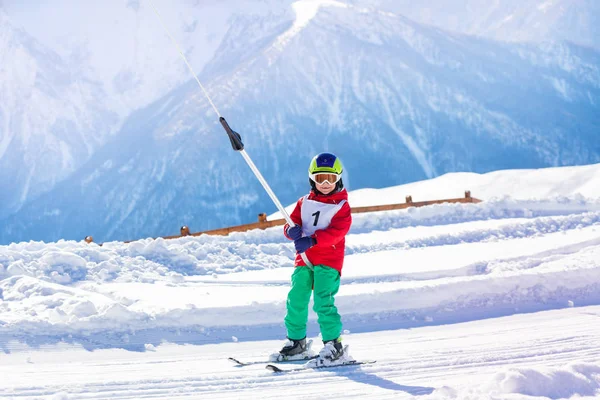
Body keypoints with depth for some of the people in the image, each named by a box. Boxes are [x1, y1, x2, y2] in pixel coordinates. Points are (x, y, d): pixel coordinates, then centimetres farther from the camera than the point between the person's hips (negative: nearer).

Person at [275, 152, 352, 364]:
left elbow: (336, 232, -15)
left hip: (328, 260, -5)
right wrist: (292, 230, -17)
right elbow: (293, 221, 10)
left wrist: (312, 240, -30)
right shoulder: (304, 203, 15)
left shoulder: (341, 206, 0)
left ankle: (333, 343, -7)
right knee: (295, 299, -2)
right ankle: (296, 342, 12)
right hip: (304, 259, 5)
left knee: (323, 301, -16)